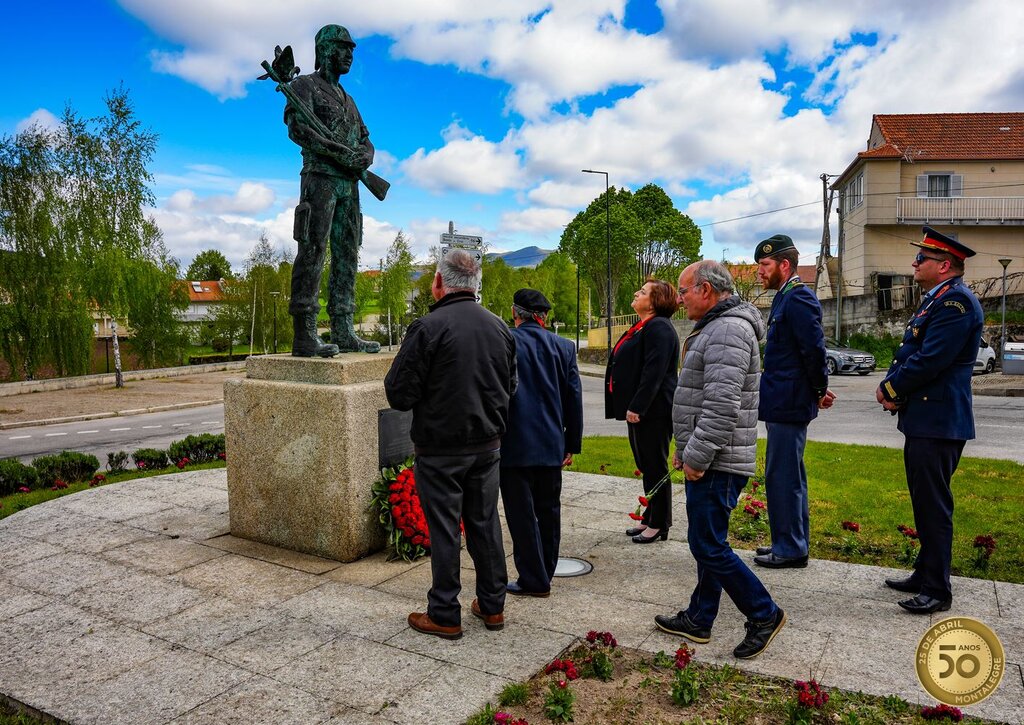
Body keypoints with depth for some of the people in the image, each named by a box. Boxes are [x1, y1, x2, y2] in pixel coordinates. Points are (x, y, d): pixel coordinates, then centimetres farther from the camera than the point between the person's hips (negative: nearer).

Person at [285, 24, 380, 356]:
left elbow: (365, 139, 22)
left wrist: (365, 155, -3)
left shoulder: (347, 99, 27)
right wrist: (340, 152, -18)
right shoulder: (304, 85, 5)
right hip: (320, 178, -8)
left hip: (349, 184, 8)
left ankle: (343, 332, 3)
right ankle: (304, 335, -16)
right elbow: (297, 128, -11)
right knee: (313, 251, -13)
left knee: (346, 256, 2)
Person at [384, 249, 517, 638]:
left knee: (444, 529, 5)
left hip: (440, 449, -6)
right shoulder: (499, 328, 4)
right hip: (487, 445, 6)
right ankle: (493, 606, 28)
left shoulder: (428, 328, -17)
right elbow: (510, 387, 14)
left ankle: (445, 615, 18)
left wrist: (429, 392, 5)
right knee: (485, 523, 16)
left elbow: (399, 395, -15)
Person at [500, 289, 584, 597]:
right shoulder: (563, 347, 3)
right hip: (551, 444, 5)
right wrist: (572, 444, 13)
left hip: (514, 445, -4)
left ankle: (534, 580, 12)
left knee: (522, 514, 5)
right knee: (548, 511, 16)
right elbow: (574, 399, 6)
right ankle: (545, 574, 29)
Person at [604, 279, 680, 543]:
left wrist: (636, 407, -24)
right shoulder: (642, 327, 16)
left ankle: (658, 524, 11)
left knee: (655, 467, 0)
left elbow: (653, 372, -23)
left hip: (653, 412, -10)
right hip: (638, 409, 10)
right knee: (647, 466, 16)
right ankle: (650, 518, 27)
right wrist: (631, 406, 19)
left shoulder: (658, 327, -15)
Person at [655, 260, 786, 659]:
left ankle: (764, 614, 12)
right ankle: (698, 620, 27)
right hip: (708, 460, 11)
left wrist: (697, 456, -21)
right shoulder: (715, 328, 17)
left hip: (717, 464, -11)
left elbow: (722, 405, -26)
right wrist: (686, 448, 21)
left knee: (710, 547, -3)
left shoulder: (729, 330, -18)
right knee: (705, 543, 16)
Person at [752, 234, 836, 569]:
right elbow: (811, 350, 20)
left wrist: (819, 390, -9)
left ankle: (790, 549, 8)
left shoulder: (798, 299, -17)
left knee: (783, 476, -3)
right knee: (788, 475, 18)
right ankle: (791, 542, 30)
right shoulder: (786, 297, 15)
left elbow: (814, 350, -22)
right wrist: (818, 389, 14)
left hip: (788, 404, -11)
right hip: (783, 403, 11)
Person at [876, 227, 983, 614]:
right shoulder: (934, 299, 16)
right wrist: (891, 386, 0)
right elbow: (909, 351, 17)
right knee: (925, 503, 18)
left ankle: (937, 590, 9)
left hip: (938, 423, -10)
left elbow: (929, 360, -23)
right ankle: (925, 575, 31)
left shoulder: (956, 301, -17)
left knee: (934, 506, -2)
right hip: (923, 419, 10)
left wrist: (890, 389, -9)